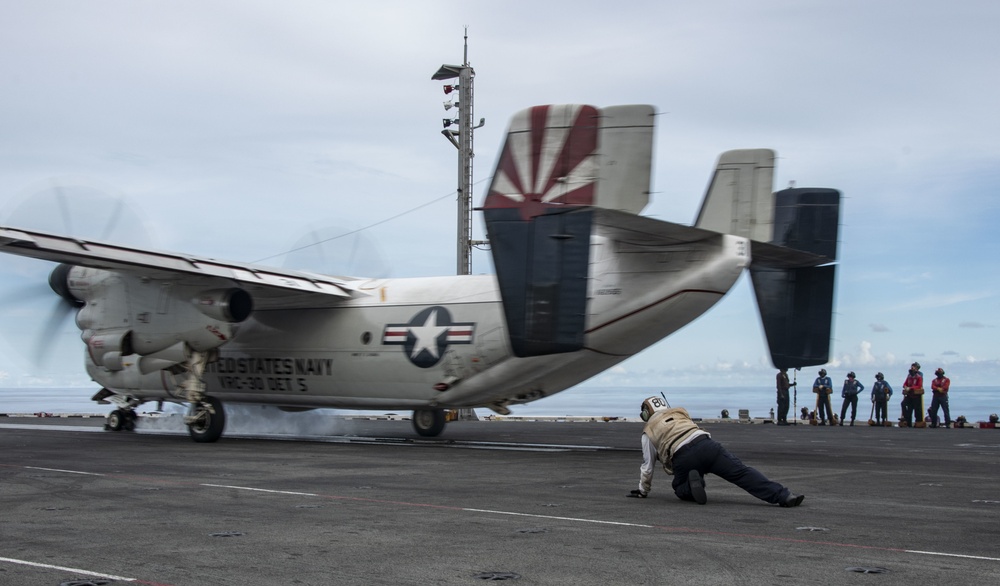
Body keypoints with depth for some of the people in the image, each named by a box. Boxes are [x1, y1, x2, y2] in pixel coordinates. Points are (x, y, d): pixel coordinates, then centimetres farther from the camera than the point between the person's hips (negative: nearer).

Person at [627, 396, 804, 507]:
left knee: (681, 490, 24)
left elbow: (647, 466, 27)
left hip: (682, 458, -2)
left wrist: (643, 490, 42)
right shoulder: (679, 412, 34)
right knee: (742, 473, -5)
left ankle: (691, 486, -12)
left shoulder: (648, 432, 25)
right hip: (706, 444, 2)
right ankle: (783, 495, -22)